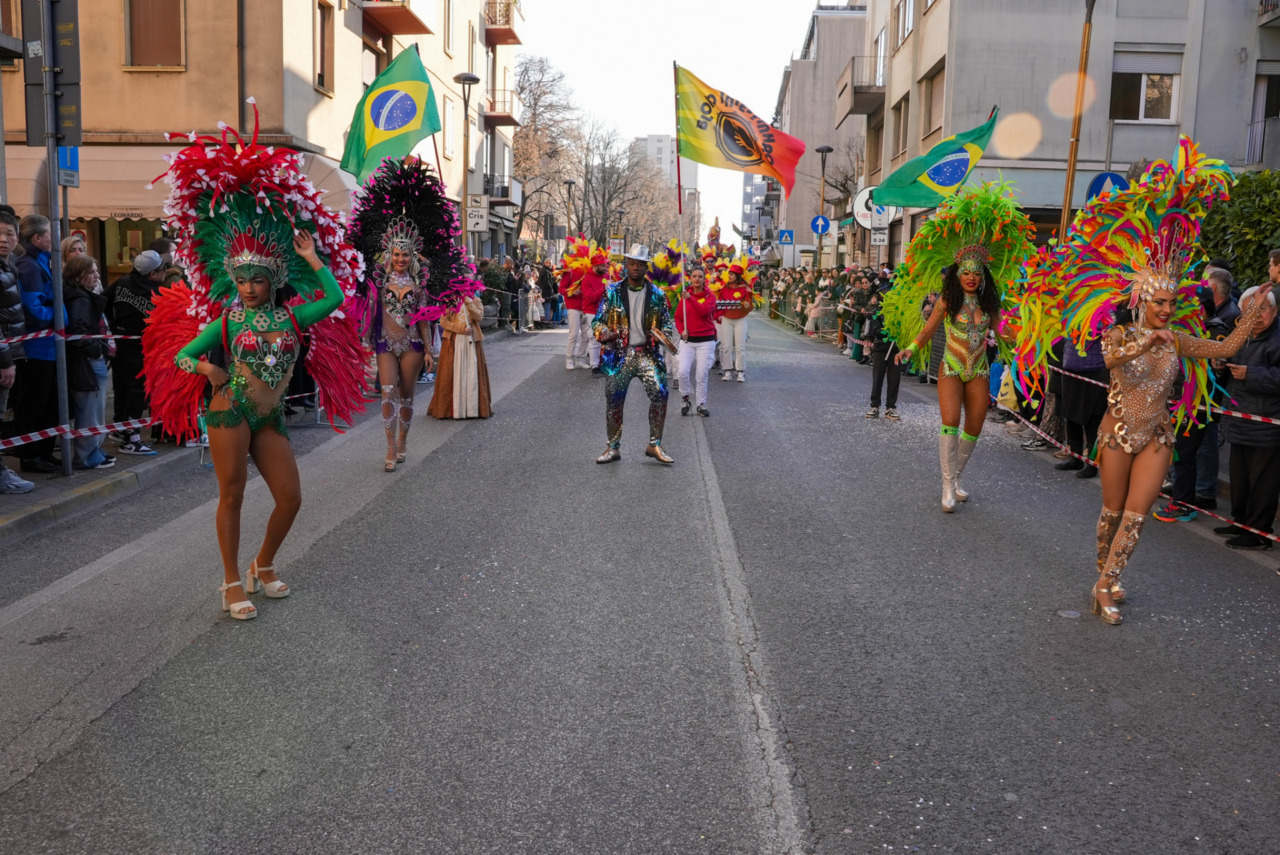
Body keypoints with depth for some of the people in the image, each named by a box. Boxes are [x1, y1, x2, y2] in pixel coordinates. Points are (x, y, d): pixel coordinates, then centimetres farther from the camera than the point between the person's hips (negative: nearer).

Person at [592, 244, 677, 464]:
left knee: (660, 393, -13)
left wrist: (664, 334, -7)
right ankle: (613, 448, 13)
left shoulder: (656, 295, 7)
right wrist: (602, 333, -14)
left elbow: (667, 322, 15)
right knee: (613, 400, -1)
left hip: (647, 353, 1)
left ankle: (654, 445, 0)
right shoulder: (613, 292, 5)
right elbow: (597, 321, 7)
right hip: (618, 354, 0)